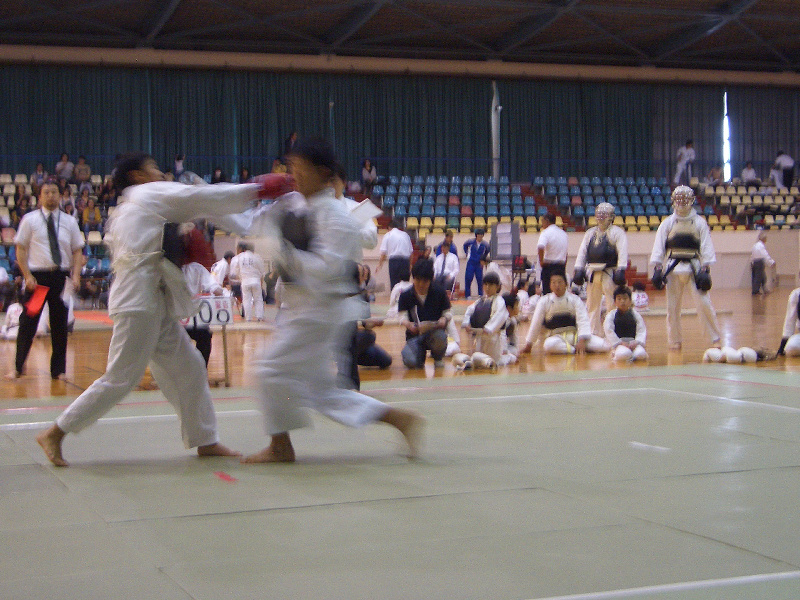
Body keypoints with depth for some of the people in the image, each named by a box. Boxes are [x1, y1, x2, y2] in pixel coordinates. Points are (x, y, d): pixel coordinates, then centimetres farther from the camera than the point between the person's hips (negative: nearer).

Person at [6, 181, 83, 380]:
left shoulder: (69, 222, 8)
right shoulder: (30, 220, 2)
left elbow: (77, 251, 9)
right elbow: (21, 250, 1)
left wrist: (76, 276, -5)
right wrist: (27, 276, -9)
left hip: (61, 276, 2)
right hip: (37, 276, -2)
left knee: (60, 325, 6)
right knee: (28, 322, -2)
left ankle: (58, 369, 17)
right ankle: (18, 367, 12)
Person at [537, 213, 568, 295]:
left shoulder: (546, 233, -9)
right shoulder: (563, 233, 14)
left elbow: (540, 247, -29)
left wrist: (541, 260, -16)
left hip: (549, 266, -6)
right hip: (561, 266, 6)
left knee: (547, 292, -3)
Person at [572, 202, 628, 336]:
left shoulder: (617, 232, -3)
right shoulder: (590, 232, 15)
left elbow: (622, 252, -11)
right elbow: (582, 251, 13)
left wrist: (621, 271, -20)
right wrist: (579, 269, 3)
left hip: (610, 273, -6)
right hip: (593, 273, 6)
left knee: (612, 305, -5)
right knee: (592, 305, 11)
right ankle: (594, 334, 20)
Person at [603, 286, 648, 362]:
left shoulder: (635, 315, 9)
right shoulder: (611, 315, 3)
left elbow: (642, 330, 4)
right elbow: (609, 331, -6)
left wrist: (637, 342, -14)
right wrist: (620, 343, -13)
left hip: (633, 342, 2)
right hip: (618, 343, -2)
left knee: (641, 354, -30)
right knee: (623, 354, -36)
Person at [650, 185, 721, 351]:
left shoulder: (699, 222, 3)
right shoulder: (667, 223, 6)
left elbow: (706, 247, 1)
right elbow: (658, 247, 5)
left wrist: (705, 270, -7)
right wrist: (657, 269, -4)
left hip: (695, 266, -2)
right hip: (673, 267, 2)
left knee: (704, 303, -8)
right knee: (672, 306, 5)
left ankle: (716, 338, 0)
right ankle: (675, 340, 17)